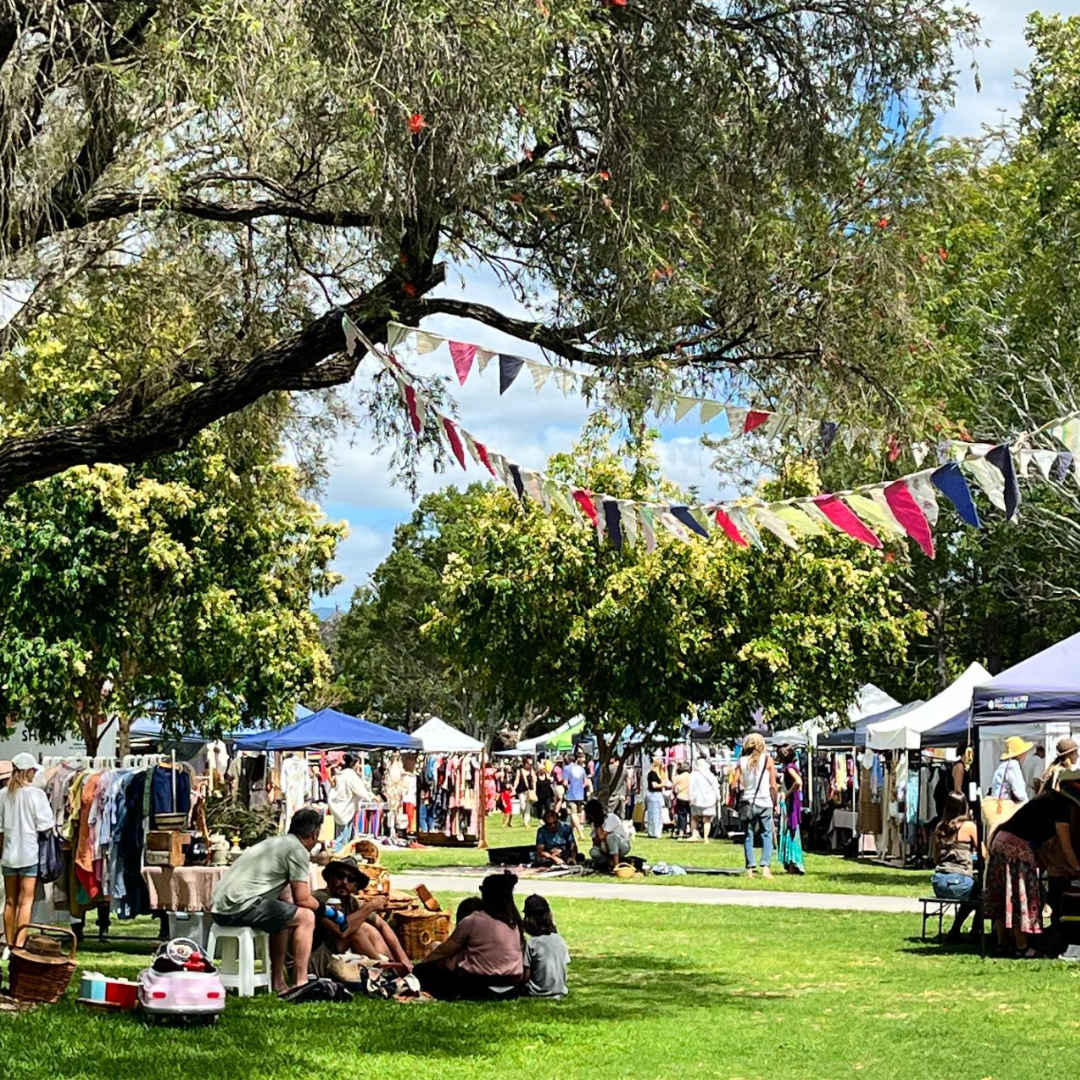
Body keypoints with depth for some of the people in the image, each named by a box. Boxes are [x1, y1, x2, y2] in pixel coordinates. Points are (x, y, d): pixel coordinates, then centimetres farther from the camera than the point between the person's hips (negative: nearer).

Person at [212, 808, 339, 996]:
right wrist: (330, 912, 11)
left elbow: (283, 896, 30)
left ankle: (278, 982, 26)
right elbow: (302, 899, -6)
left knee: (283, 915, 29)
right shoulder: (298, 850, -4)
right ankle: (301, 984, -7)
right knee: (305, 917, -4)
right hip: (241, 906, -10)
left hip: (221, 907, 10)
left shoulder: (276, 842, 24)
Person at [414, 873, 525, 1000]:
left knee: (423, 970, 6)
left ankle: (457, 995, -4)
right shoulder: (515, 922, 6)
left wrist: (422, 963, 21)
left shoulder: (473, 921, -9)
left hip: (479, 987, -6)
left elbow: (444, 951, 2)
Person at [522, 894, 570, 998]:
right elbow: (564, 966, 6)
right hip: (560, 991, 5)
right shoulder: (559, 940, 0)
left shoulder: (531, 944, -13)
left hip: (539, 992, -5)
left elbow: (526, 977, -11)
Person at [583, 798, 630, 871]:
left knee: (610, 836, -36)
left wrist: (597, 825, -20)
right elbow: (595, 842, -4)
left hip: (623, 846, -6)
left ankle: (616, 866, -32)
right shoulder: (595, 823, 0)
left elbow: (601, 836, -30)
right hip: (609, 849, 6)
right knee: (593, 852, -23)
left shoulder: (611, 818, -20)